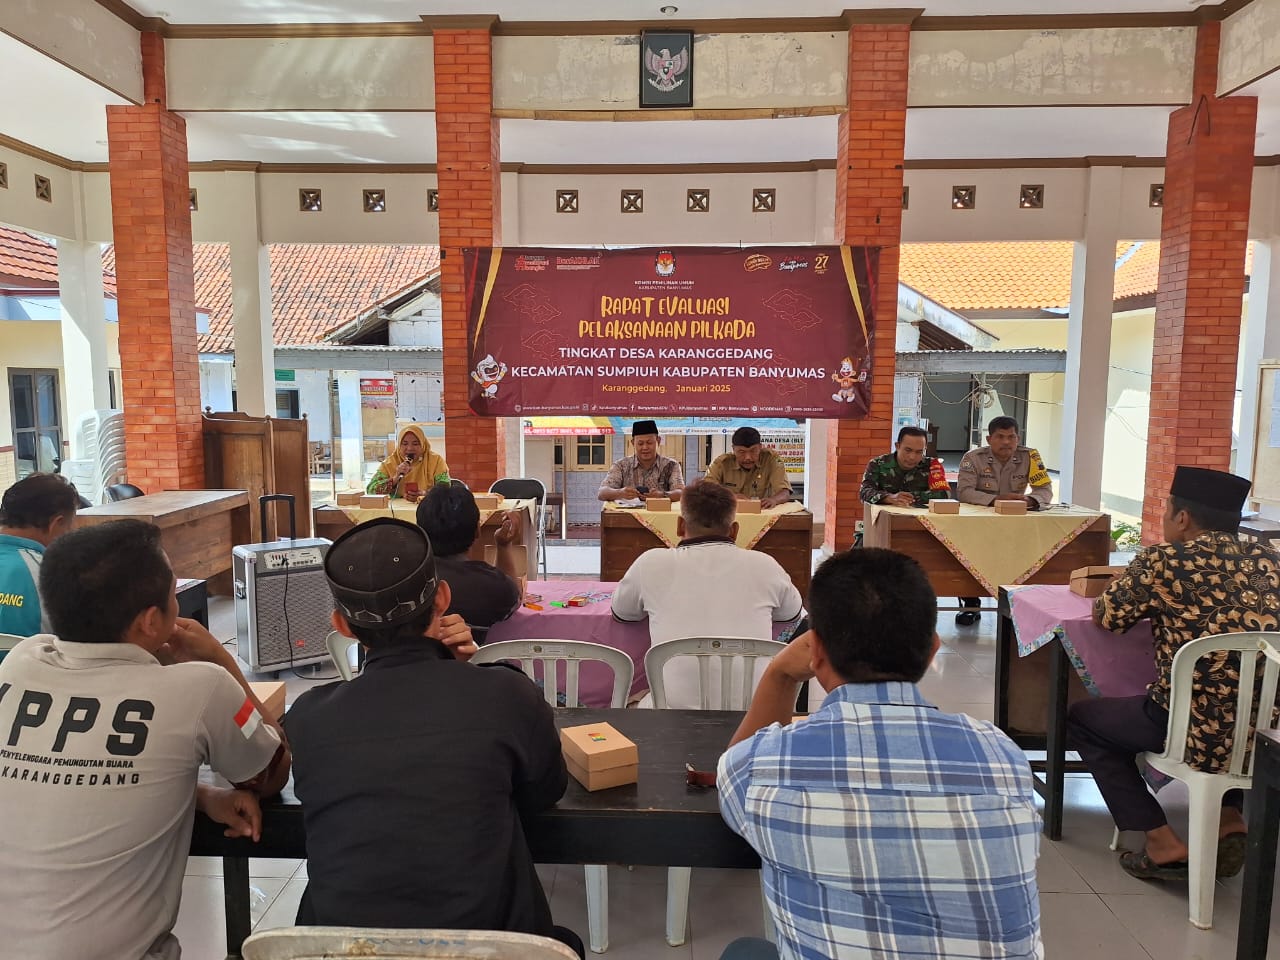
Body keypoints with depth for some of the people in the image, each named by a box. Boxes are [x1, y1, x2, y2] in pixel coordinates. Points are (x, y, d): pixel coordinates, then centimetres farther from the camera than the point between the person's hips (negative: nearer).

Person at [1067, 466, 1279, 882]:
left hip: (1203, 732, -6)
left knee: (1081, 718, 17)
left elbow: (1103, 617, 0)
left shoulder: (1165, 560, -11)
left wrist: (1150, 598, 19)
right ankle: (1228, 817, 22)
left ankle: (1163, 843, 7)